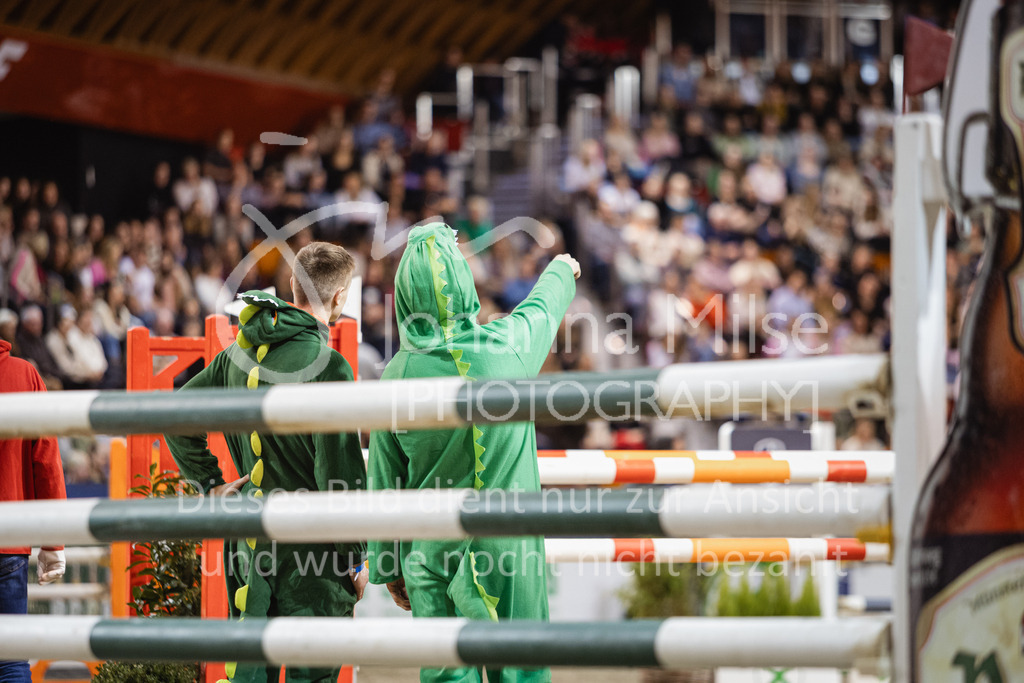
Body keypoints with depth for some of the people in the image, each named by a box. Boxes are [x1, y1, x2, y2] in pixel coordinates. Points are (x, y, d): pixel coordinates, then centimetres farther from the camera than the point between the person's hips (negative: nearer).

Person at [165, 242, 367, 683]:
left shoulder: (240, 353, 7)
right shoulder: (326, 365, -15)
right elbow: (339, 472, -16)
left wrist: (210, 482, 14)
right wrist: (357, 557, -9)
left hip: (248, 533, 7)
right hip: (308, 544, -7)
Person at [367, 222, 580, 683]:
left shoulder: (396, 377, -9)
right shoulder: (507, 345, -9)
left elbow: (384, 484, -2)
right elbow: (543, 308, 16)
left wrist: (385, 566, 10)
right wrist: (561, 271, 40)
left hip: (433, 552, 0)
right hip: (509, 544, 0)